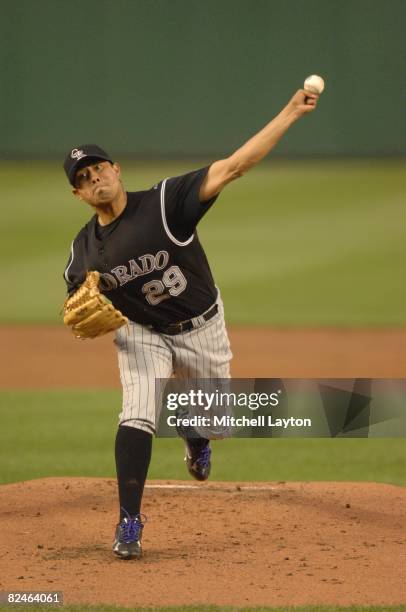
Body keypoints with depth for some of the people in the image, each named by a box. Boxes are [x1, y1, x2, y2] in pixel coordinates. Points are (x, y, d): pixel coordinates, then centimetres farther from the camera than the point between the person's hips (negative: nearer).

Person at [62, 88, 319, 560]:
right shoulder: (84, 249, -10)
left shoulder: (166, 201, -23)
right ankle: (129, 523, -18)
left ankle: (194, 438, 53)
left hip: (202, 330, 0)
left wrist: (292, 112, -38)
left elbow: (233, 166, -30)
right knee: (137, 415, -23)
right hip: (142, 336, 1)